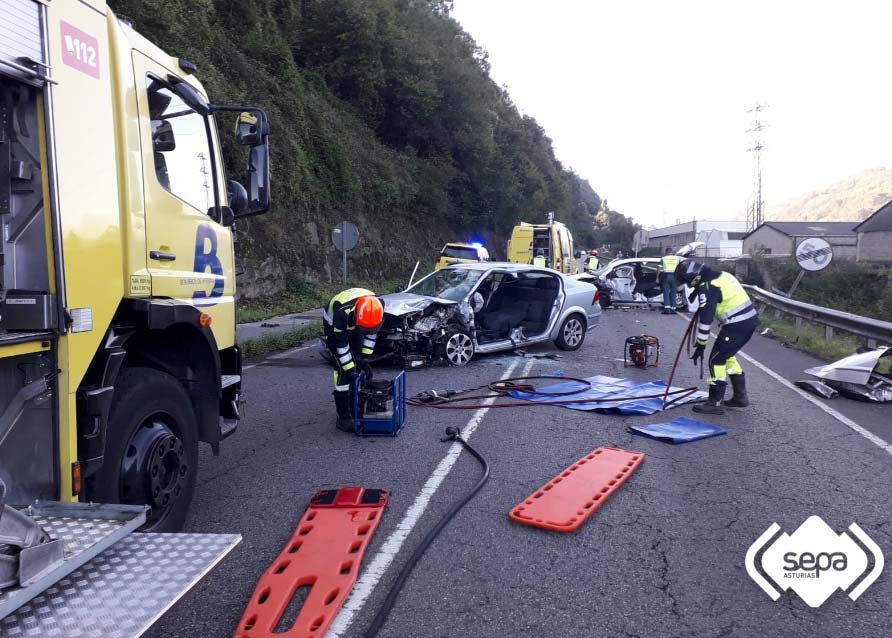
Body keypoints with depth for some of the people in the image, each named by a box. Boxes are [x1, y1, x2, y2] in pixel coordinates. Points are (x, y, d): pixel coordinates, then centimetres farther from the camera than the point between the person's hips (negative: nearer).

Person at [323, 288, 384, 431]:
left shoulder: (377, 307, -30)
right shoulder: (342, 312, -43)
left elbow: (371, 333, -12)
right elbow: (341, 344, -32)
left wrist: (364, 359, -13)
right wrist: (349, 370, -29)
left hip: (353, 328, 5)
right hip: (334, 327, -5)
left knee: (357, 366, 3)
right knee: (343, 371, -14)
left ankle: (354, 408, 18)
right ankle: (343, 417, -9)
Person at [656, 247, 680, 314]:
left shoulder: (663, 258, 1)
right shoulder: (676, 258, 5)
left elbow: (659, 269, -4)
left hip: (666, 276, -1)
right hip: (674, 276, 1)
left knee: (666, 292, 0)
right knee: (673, 293, 7)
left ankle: (667, 308, -11)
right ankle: (673, 309, 5)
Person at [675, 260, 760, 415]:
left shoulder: (706, 287, -15)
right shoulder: (720, 275, 13)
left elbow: (706, 318, -16)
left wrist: (700, 346, -12)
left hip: (737, 325, -10)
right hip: (750, 320, 10)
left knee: (716, 360, -2)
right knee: (728, 356, 23)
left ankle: (715, 403, 1)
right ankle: (740, 396, 29)